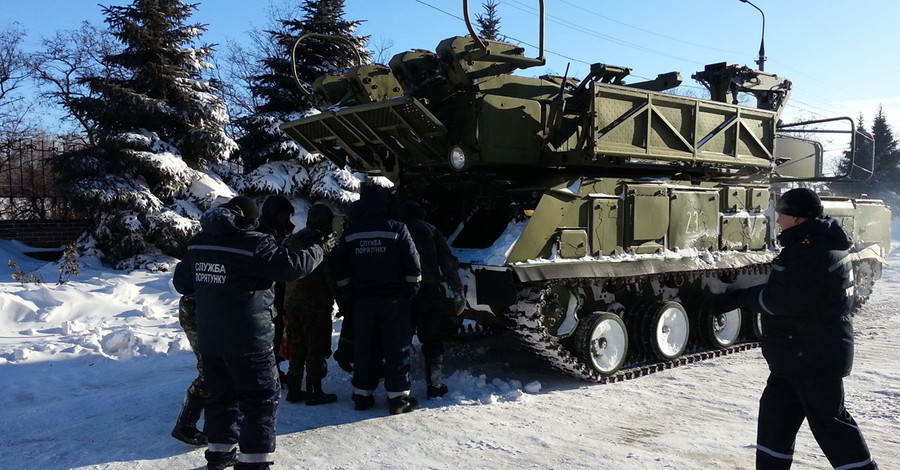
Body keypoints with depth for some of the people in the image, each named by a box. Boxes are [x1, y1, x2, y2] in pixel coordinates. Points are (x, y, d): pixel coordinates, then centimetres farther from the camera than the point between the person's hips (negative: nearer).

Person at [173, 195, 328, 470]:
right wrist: (319, 248, -1)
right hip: (248, 339, -7)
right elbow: (293, 266, -17)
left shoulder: (198, 243, 6)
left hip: (209, 337, 7)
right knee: (262, 398, 3)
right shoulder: (252, 243, -16)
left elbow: (182, 283, 16)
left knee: (221, 395, 20)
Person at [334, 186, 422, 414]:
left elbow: (341, 270, 7)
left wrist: (349, 296, 16)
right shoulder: (397, 229, -9)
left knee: (364, 349, 12)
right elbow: (413, 266, -9)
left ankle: (362, 395, 18)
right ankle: (398, 397, 4)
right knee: (397, 348, 3)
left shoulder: (351, 233, 2)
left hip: (362, 301, 3)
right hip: (394, 301, -3)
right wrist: (410, 291, 4)